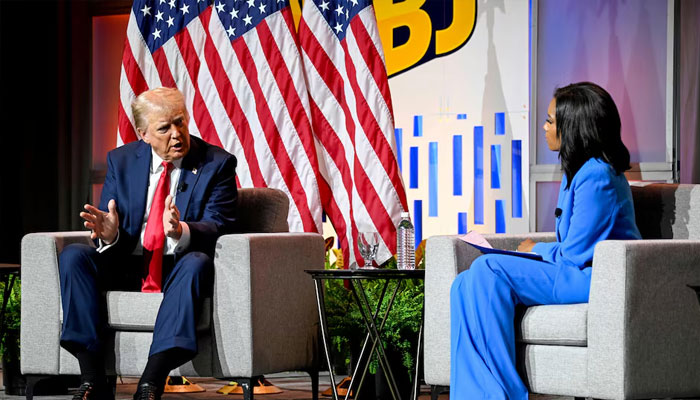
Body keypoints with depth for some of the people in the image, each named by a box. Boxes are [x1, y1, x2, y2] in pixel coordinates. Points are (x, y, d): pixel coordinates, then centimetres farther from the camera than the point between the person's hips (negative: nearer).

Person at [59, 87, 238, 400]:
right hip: (126, 266, 3)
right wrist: (109, 233, -21)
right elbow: (107, 229, 6)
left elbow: (219, 227, -12)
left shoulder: (217, 164, -1)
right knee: (73, 256, -22)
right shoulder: (121, 161, 8)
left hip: (179, 267, -3)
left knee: (196, 263, -37)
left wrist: (181, 231, -35)